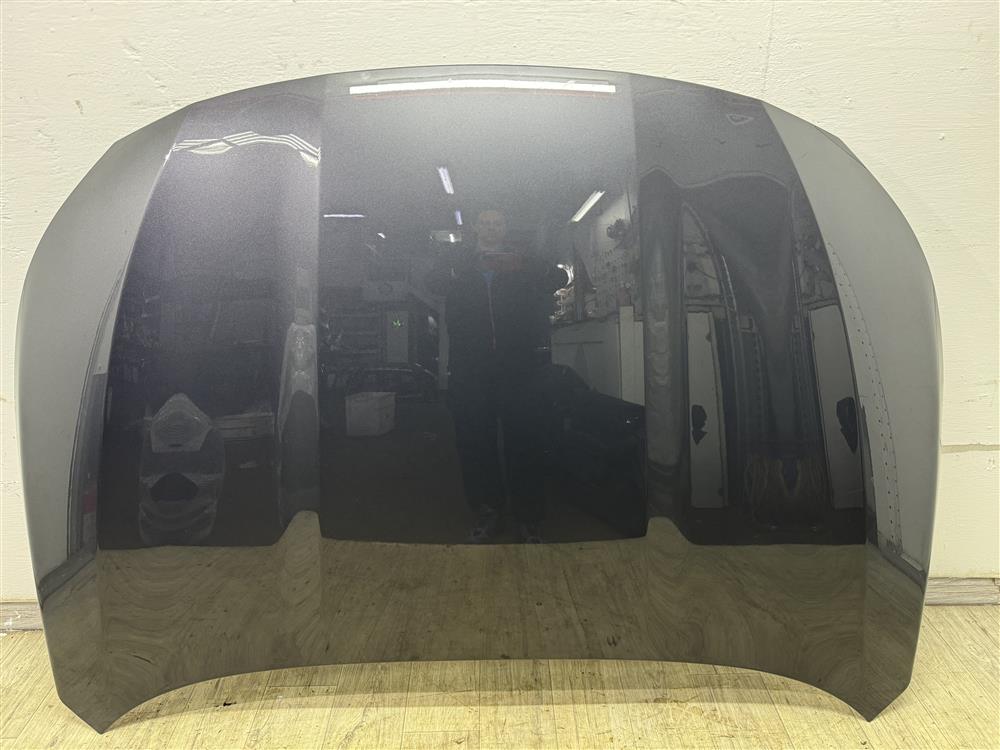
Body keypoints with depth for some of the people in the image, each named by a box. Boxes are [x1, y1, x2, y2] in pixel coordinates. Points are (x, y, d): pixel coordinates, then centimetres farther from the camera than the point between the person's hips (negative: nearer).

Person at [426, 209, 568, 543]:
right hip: (468, 368, 1)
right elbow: (433, 283, -2)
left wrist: (521, 267, -13)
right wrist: (456, 271, -22)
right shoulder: (457, 259, 15)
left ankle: (528, 516, 9)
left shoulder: (521, 262, 15)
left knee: (521, 440, -1)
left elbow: (559, 279, 3)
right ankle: (486, 512, 15)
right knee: (474, 441, 3)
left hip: (515, 367, 0)